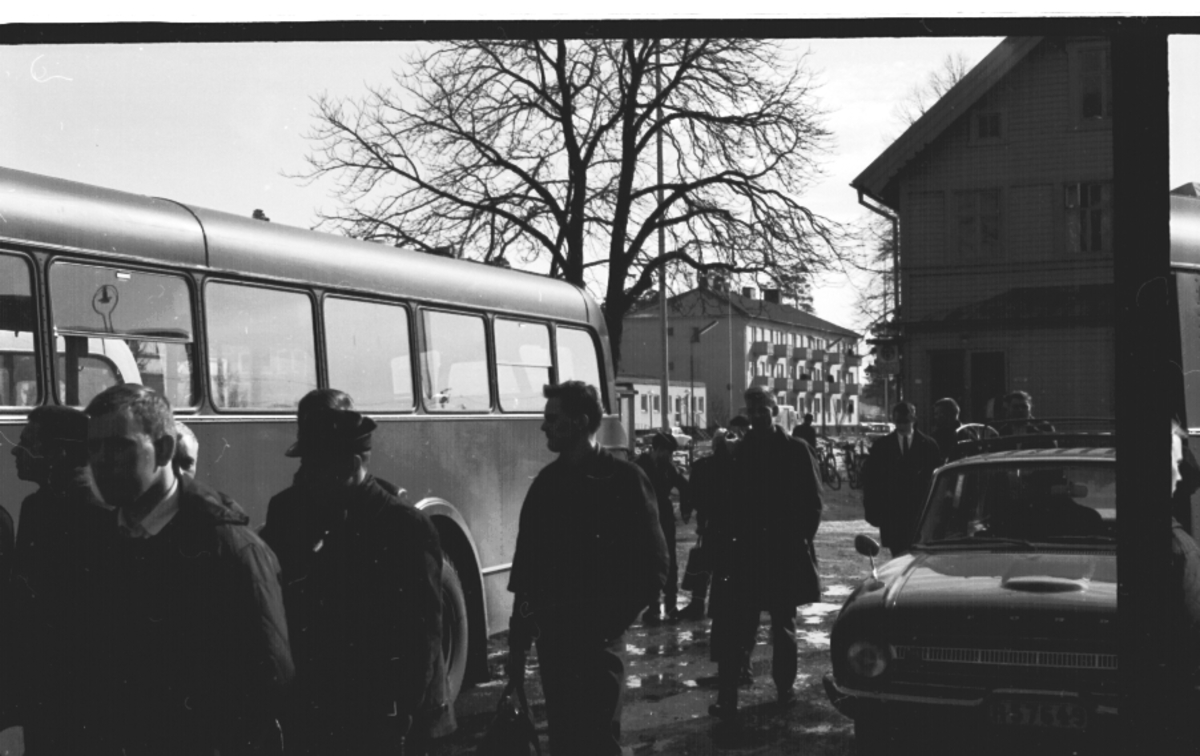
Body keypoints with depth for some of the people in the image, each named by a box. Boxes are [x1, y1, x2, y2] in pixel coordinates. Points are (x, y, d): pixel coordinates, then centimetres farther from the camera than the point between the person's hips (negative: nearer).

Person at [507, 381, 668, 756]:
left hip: (596, 638, -5)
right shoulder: (546, 482, 9)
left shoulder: (623, 480, -8)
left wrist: (612, 621, -14)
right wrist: (518, 640, 8)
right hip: (551, 636, 5)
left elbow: (652, 567, -8)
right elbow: (525, 564, 10)